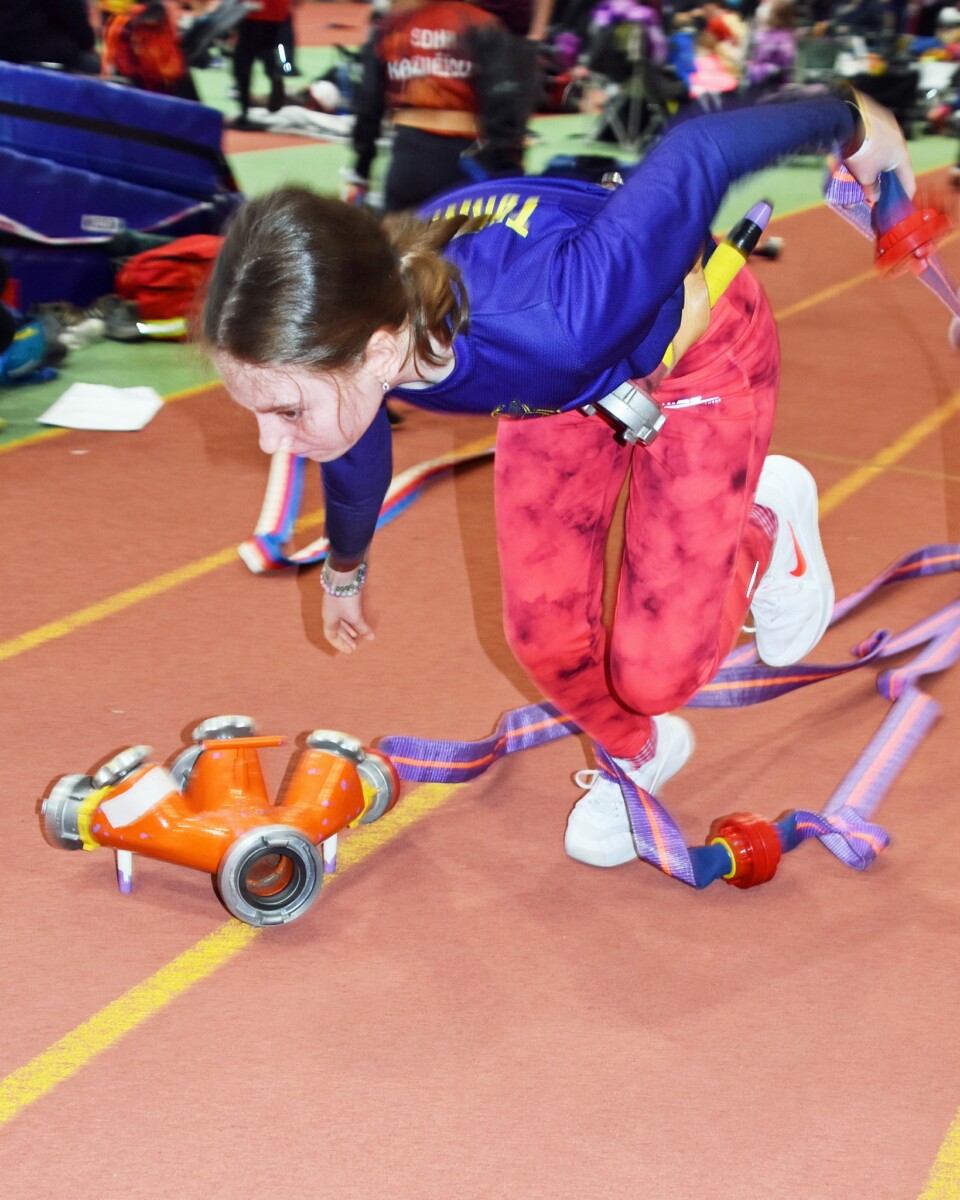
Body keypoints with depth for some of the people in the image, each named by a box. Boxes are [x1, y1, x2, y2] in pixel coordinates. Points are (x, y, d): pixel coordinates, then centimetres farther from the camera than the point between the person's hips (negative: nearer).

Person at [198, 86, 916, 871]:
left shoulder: (545, 326, -48)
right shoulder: (333, 330, -29)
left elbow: (693, 155, -31)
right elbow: (357, 451, -1)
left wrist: (850, 125, -11)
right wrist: (345, 570, 19)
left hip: (698, 345, -4)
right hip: (570, 378, 5)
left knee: (653, 672, -6)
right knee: (544, 636, 4)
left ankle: (764, 533, 25)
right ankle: (636, 756, 38)